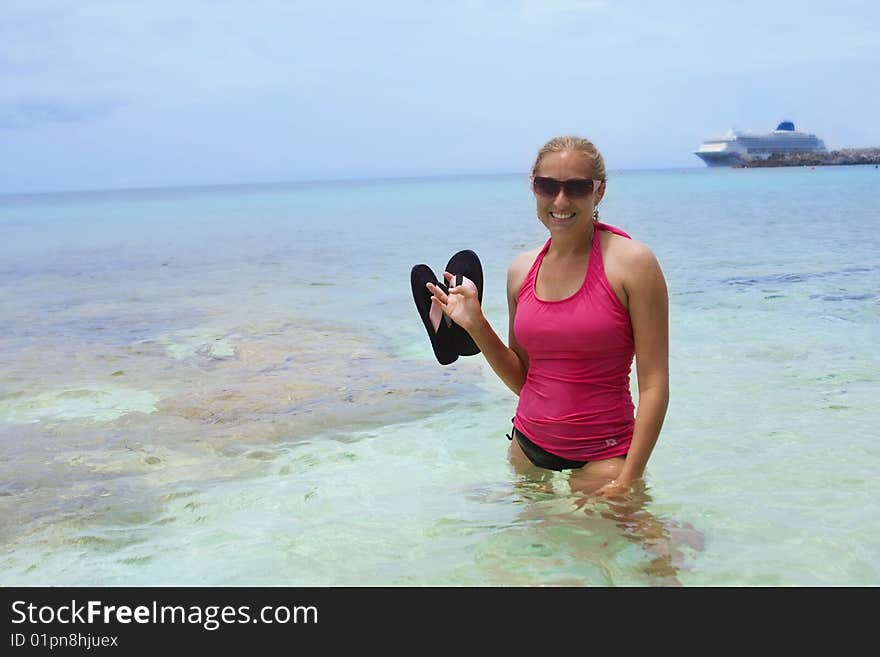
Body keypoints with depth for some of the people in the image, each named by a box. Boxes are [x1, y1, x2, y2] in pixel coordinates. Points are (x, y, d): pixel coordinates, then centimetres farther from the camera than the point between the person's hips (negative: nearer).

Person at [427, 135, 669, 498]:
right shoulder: (521, 269, 5)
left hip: (601, 458, -5)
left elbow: (654, 386, -12)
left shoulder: (631, 262, -11)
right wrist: (476, 325, -3)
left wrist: (627, 481, -16)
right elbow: (523, 380, 11)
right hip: (528, 448, 5)